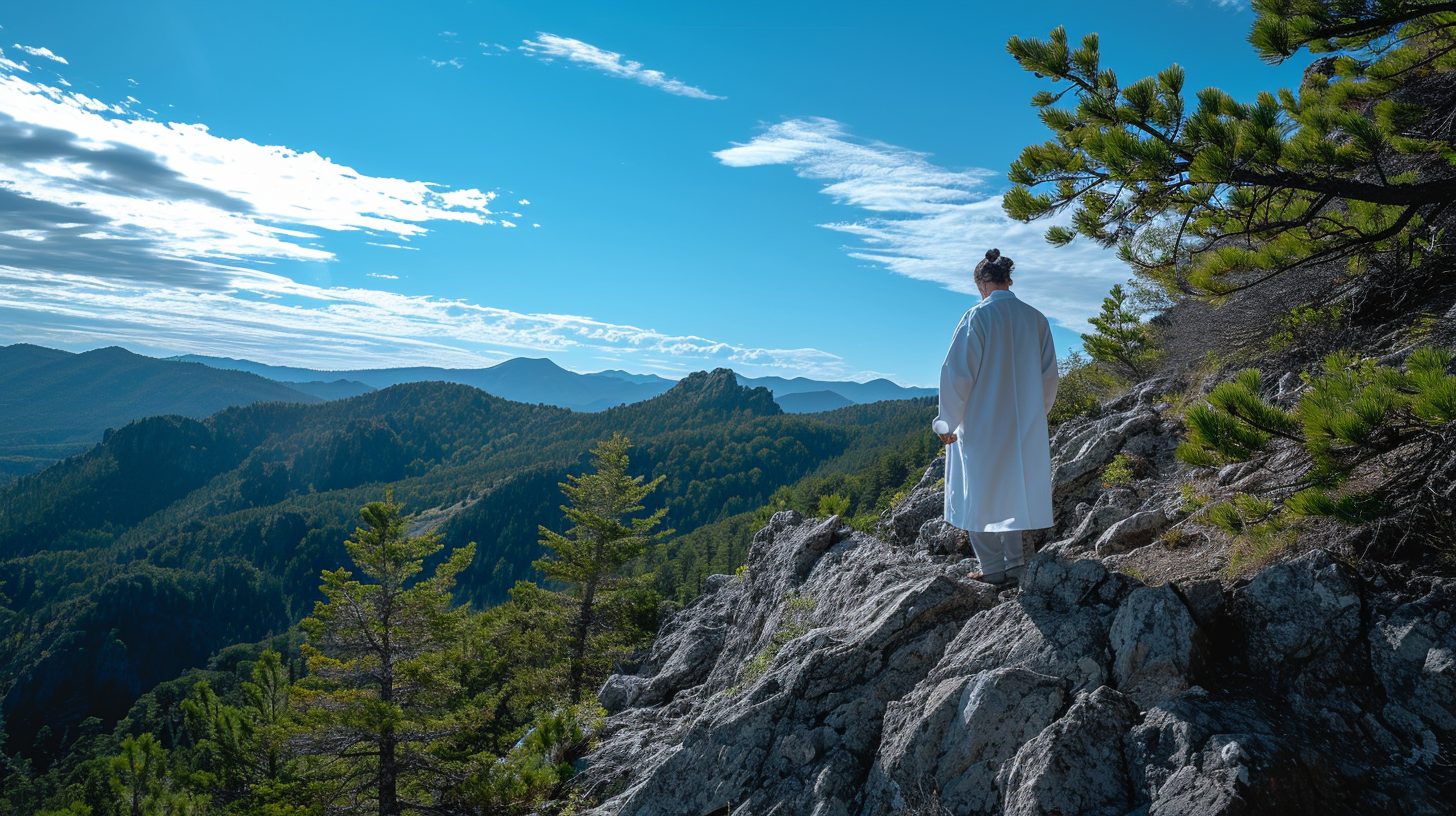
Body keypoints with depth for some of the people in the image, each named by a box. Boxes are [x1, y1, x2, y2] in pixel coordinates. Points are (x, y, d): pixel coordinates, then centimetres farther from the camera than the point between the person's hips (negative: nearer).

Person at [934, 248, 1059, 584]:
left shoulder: (978, 317, -14)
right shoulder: (1036, 319, 1)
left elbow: (957, 373, -15)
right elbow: (1049, 376, 7)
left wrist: (948, 421, -5)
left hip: (981, 425, -5)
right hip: (1025, 428, 5)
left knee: (979, 495, 9)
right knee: (1013, 491, 19)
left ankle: (993, 567, 12)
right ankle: (1014, 562, 23)